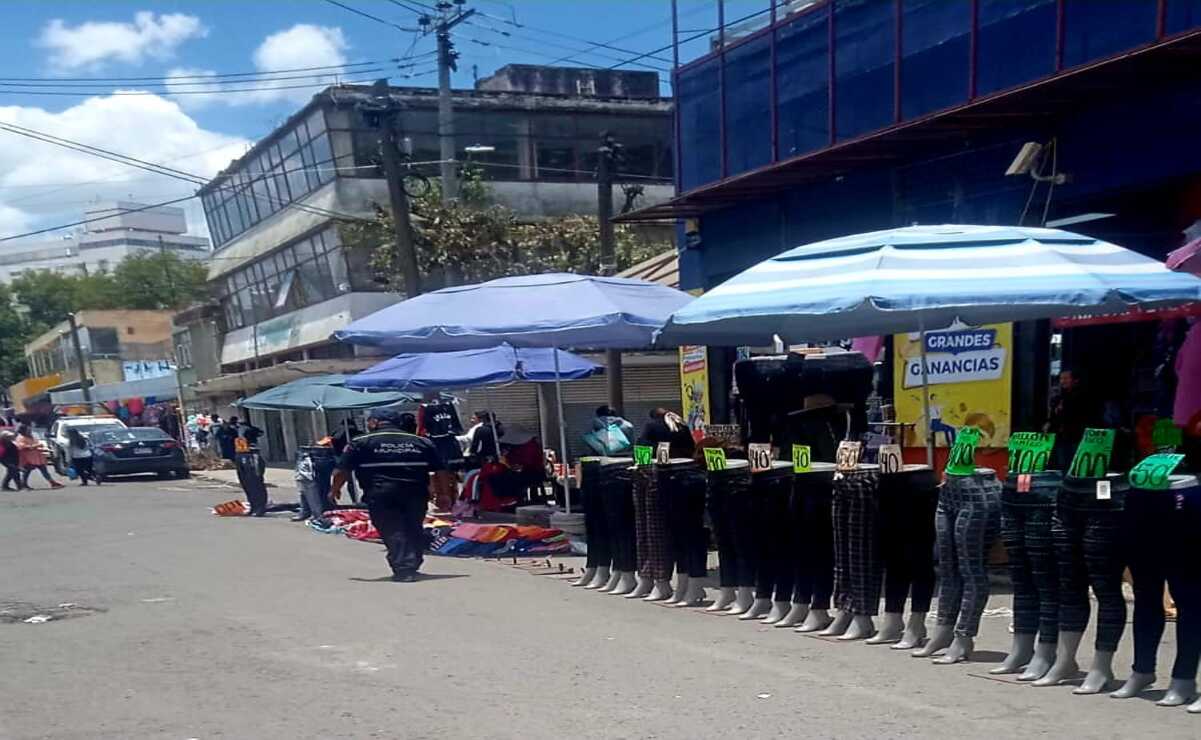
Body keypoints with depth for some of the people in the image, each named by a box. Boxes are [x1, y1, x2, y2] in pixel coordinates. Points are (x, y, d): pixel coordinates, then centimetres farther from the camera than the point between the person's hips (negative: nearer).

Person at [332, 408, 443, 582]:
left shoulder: (361, 443, 5)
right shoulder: (422, 442, 14)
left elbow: (342, 471, 2)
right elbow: (440, 471, 12)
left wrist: (335, 490, 17)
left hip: (381, 494, -3)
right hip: (416, 494, 3)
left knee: (392, 532, 0)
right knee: (413, 530, 17)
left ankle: (403, 569, -9)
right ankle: (412, 565, 22)